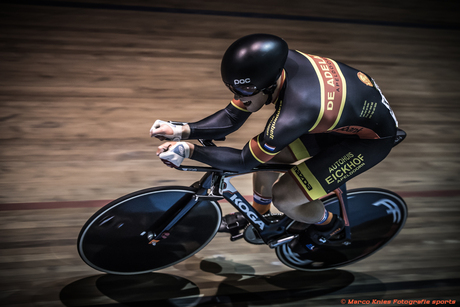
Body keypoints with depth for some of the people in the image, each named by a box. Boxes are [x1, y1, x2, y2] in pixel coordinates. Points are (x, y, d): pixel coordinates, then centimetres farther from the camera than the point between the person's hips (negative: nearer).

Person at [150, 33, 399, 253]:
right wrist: (183, 130, -21)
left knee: (284, 196, -12)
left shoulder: (294, 114, -42)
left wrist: (188, 150, -24)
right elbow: (231, 117, -11)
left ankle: (329, 225, 21)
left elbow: (245, 160, -27)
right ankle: (258, 217, 31)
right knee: (266, 152, 2)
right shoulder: (273, 66, -20)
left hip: (372, 137, -7)